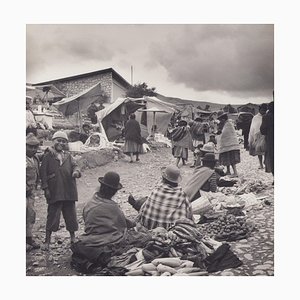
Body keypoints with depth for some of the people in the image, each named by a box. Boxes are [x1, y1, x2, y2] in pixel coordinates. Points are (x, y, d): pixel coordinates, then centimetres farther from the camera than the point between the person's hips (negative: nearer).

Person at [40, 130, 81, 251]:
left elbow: (74, 166, 3)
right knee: (52, 215, 1)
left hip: (69, 192, 4)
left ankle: (73, 237, 29)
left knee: (70, 214, 13)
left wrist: (76, 171, -21)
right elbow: (43, 172, -3)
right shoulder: (48, 156, -1)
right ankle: (47, 240, 16)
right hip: (54, 192, -4)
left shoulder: (68, 156, 11)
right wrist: (45, 188, -8)